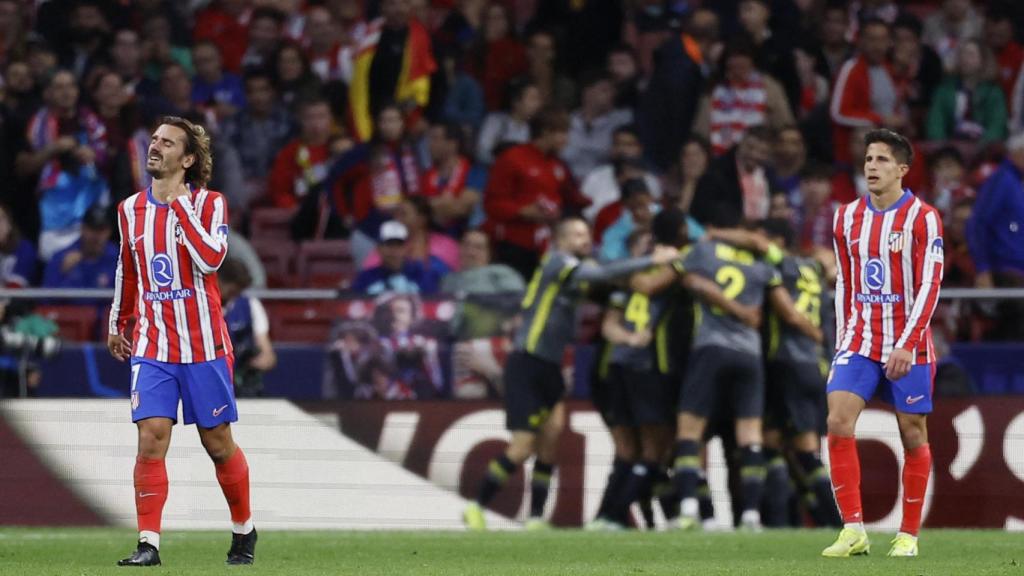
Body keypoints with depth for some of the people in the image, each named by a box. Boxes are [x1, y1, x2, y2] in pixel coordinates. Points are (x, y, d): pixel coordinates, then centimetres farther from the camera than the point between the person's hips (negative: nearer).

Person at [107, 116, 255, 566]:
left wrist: (179, 203, -20)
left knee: (218, 443, 6)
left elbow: (210, 259, -22)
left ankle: (243, 529, 27)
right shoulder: (131, 209, 8)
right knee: (151, 440, -11)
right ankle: (148, 544, -11)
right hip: (151, 347, 3)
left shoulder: (209, 204, -5)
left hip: (204, 345, -3)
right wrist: (117, 325, 26)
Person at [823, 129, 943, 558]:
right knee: (838, 423, -12)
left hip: (908, 348, -4)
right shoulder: (848, 217, 9)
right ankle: (853, 530, -12)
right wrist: (842, 342, 11)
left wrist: (906, 345, -18)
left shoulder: (922, 218, -6)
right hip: (859, 343, 4)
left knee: (912, 434, 2)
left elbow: (929, 287, -11)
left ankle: (908, 535, 12)